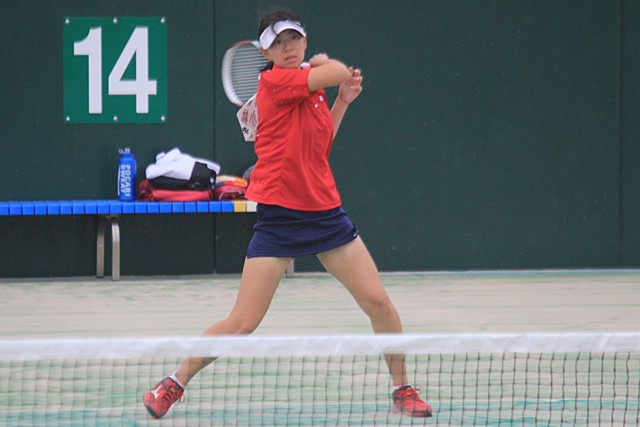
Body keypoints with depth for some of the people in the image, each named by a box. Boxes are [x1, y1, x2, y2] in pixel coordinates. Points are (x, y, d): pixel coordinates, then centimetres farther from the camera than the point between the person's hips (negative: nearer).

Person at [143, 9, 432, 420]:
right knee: (242, 324, -6)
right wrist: (324, 62, 4)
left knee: (379, 302, -1)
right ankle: (176, 382, 12)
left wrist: (343, 101, 15)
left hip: (325, 212, 6)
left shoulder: (313, 88, 11)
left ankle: (402, 389, 16)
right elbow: (338, 71, -18)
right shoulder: (274, 81, -12)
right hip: (278, 215, -6)